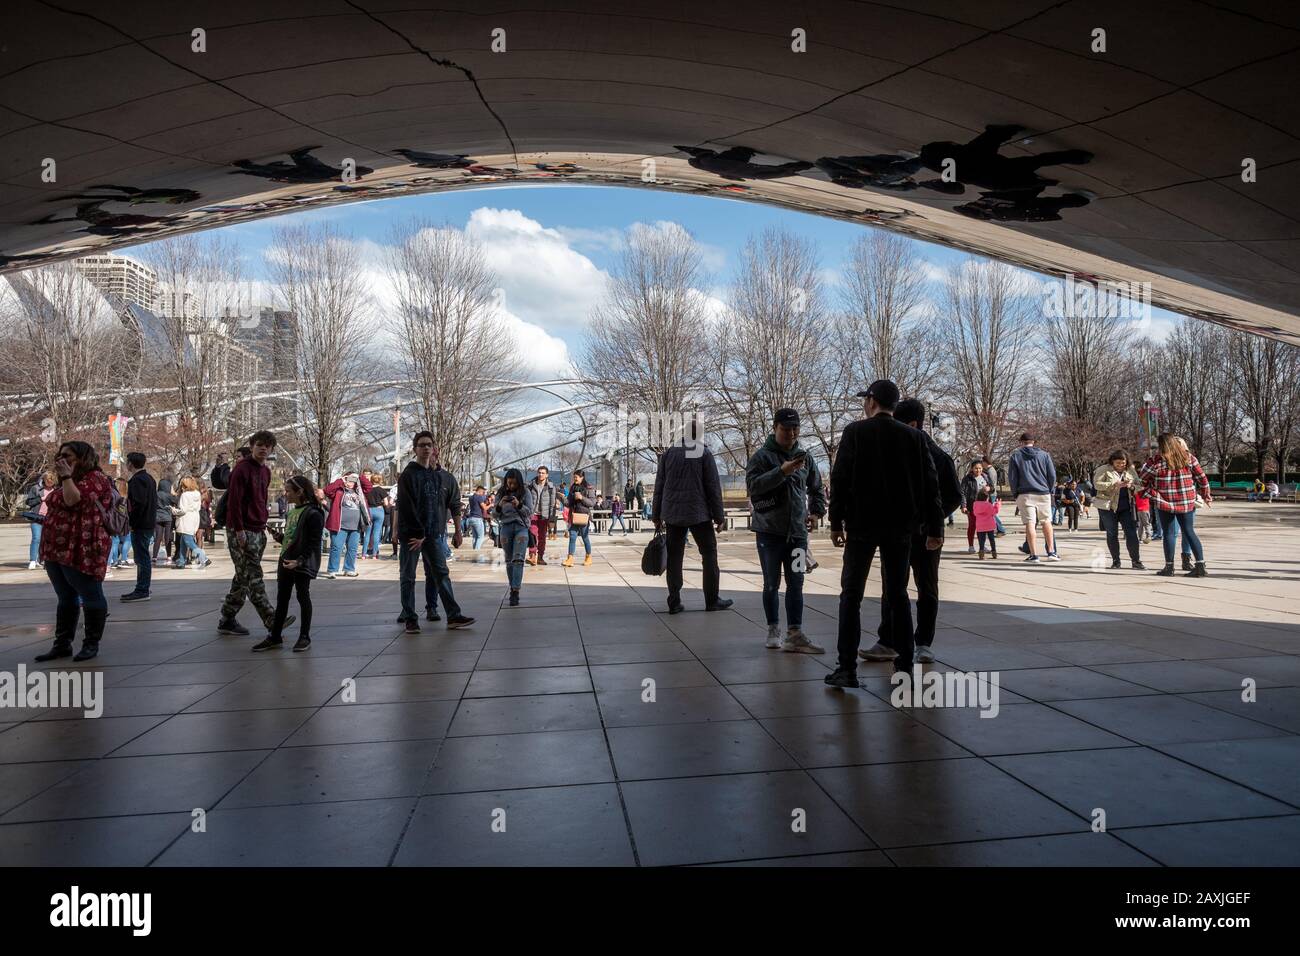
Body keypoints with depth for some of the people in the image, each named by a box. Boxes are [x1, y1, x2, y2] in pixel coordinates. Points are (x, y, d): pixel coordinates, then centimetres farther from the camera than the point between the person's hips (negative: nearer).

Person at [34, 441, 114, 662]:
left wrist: (66, 476, -14)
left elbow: (73, 500, -24)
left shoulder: (95, 478, -9)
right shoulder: (70, 481, 21)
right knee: (66, 598, 14)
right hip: (57, 549, 10)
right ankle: (62, 644, 19)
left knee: (91, 596, -1)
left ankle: (92, 644, 7)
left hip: (81, 551, -10)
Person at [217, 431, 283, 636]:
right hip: (241, 531, -9)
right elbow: (234, 501, -15)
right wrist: (239, 530, -18)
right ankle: (272, 621, -13)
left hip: (258, 532, 9)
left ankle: (227, 621, 22)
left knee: (243, 578, 13)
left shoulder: (266, 472, 16)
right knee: (253, 577, -8)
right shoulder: (242, 468, -10)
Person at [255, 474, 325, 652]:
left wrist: (300, 560, -25)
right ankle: (275, 637, 20)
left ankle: (305, 636, 15)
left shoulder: (313, 514, -15)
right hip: (285, 561, 8)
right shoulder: (291, 512, 12)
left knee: (303, 597, 3)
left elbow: (314, 543, -18)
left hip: (303, 564, -8)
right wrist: (279, 537, 2)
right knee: (281, 598, 12)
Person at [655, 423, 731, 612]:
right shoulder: (704, 453, -3)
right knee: (709, 554, 8)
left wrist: (657, 516, 13)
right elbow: (713, 487, -5)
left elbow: (659, 486, 7)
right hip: (699, 514, -3)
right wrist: (719, 517, 0)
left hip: (672, 514, 3)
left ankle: (674, 602, 7)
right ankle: (712, 600, 10)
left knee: (674, 557, 7)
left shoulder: (668, 452, 6)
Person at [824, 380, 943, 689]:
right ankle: (904, 666, 15)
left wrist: (836, 522, -2)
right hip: (900, 526, 3)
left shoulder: (856, 432, -3)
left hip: (862, 525, -3)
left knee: (851, 596, 2)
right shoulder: (914, 436, 5)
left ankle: (847, 669, -1)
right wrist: (934, 527, 8)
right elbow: (930, 483, 4)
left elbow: (840, 479, -8)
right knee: (898, 595, 13)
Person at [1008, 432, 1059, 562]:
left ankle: (1034, 555, -7)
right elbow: (1052, 475, 5)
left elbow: (1011, 478, 1)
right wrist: (1050, 490, 16)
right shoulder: (1044, 455, 8)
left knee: (1030, 524, -5)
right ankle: (1051, 552, 10)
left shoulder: (1015, 456, 4)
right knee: (1046, 522, 12)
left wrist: (1015, 494, 11)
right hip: (1043, 494, 2)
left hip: (1025, 495, -2)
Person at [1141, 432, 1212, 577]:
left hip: (1165, 503, -3)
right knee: (1189, 532, 11)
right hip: (1187, 503, 3)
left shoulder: (1156, 460, -10)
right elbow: (1202, 478, 5)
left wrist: (1153, 494, 1)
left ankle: (1169, 567, 8)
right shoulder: (1189, 457, 0)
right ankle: (1200, 565, 8)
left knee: (1169, 534, 5)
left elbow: (1143, 480, -7)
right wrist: (1206, 495, 16)